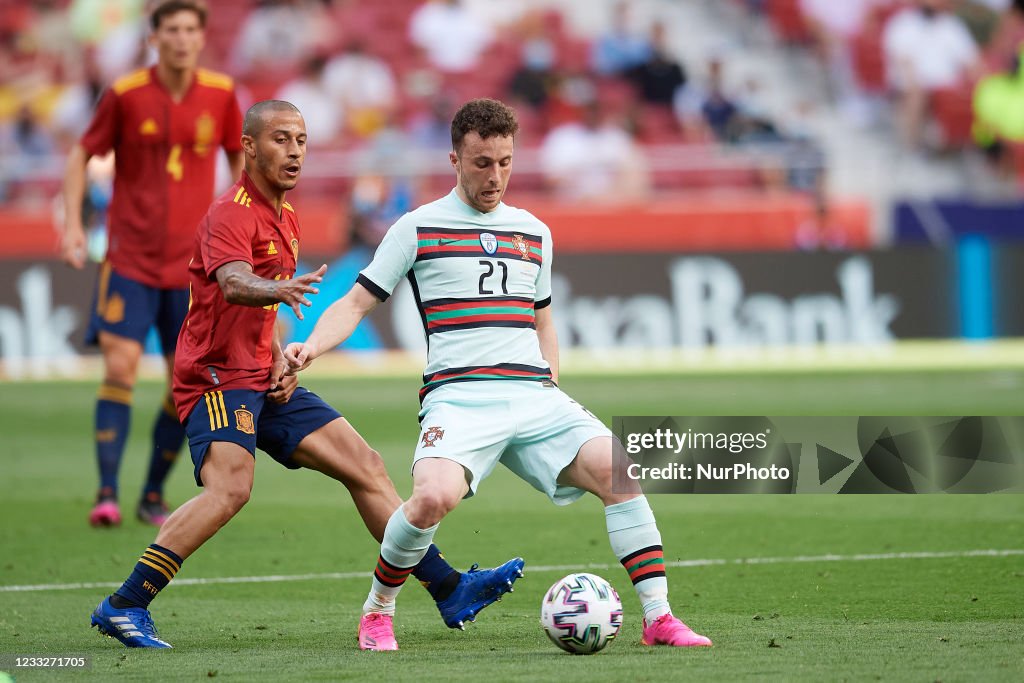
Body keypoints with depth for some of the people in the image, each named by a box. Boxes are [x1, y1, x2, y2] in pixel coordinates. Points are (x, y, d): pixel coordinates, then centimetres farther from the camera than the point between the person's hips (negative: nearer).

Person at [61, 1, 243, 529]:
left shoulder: (220, 95, 1)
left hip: (192, 262, 2)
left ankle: (154, 496, 16)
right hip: (130, 258, -2)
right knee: (120, 367, -15)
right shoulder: (126, 94, -6)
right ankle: (107, 494, -12)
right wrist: (72, 223, -5)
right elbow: (83, 155, 5)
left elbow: (239, 157, 16)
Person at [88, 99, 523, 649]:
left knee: (365, 466, 5)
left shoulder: (285, 218, 18)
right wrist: (280, 289, -54)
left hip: (264, 378, 9)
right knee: (230, 486, -29)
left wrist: (282, 361, 9)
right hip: (217, 376, -9)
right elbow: (234, 285, -32)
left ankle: (450, 590, 8)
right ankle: (123, 608, -26)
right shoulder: (231, 214, -12)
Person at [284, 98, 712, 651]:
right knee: (434, 496, -32)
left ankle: (658, 617, -12)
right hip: (458, 396, -4)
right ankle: (376, 612, -6)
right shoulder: (418, 228, 6)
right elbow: (356, 303, 6)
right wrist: (313, 345, -13)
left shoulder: (534, 233, 19)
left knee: (618, 471, -18)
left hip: (534, 396, 4)